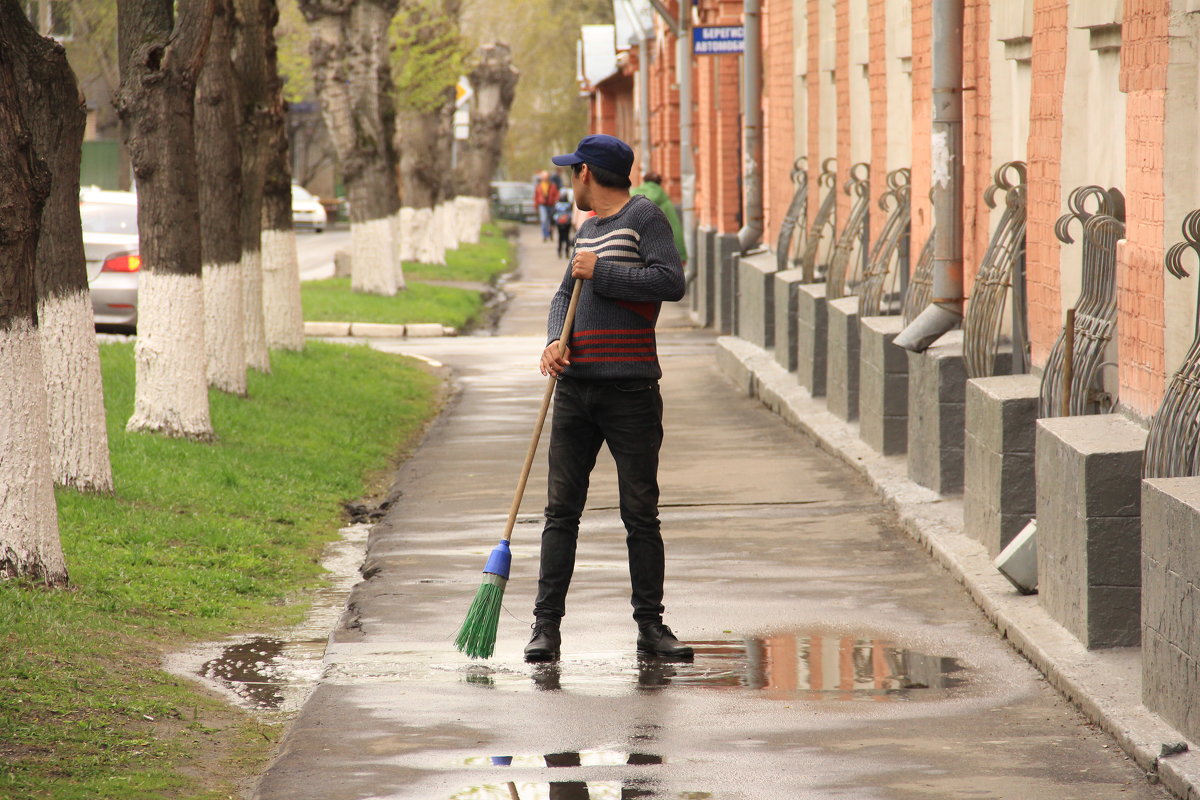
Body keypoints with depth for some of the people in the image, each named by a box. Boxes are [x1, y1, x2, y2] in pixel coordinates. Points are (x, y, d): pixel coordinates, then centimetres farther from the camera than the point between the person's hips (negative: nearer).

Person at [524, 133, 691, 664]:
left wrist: (601, 272, -12)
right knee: (562, 509, 2)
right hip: (576, 387, 6)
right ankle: (547, 626, 5)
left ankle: (650, 626, 7)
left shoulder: (644, 217, -3)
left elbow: (671, 282, -16)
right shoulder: (588, 228, 20)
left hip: (631, 390, -6)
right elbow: (565, 295, 19)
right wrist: (555, 341, -1)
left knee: (641, 514, 0)